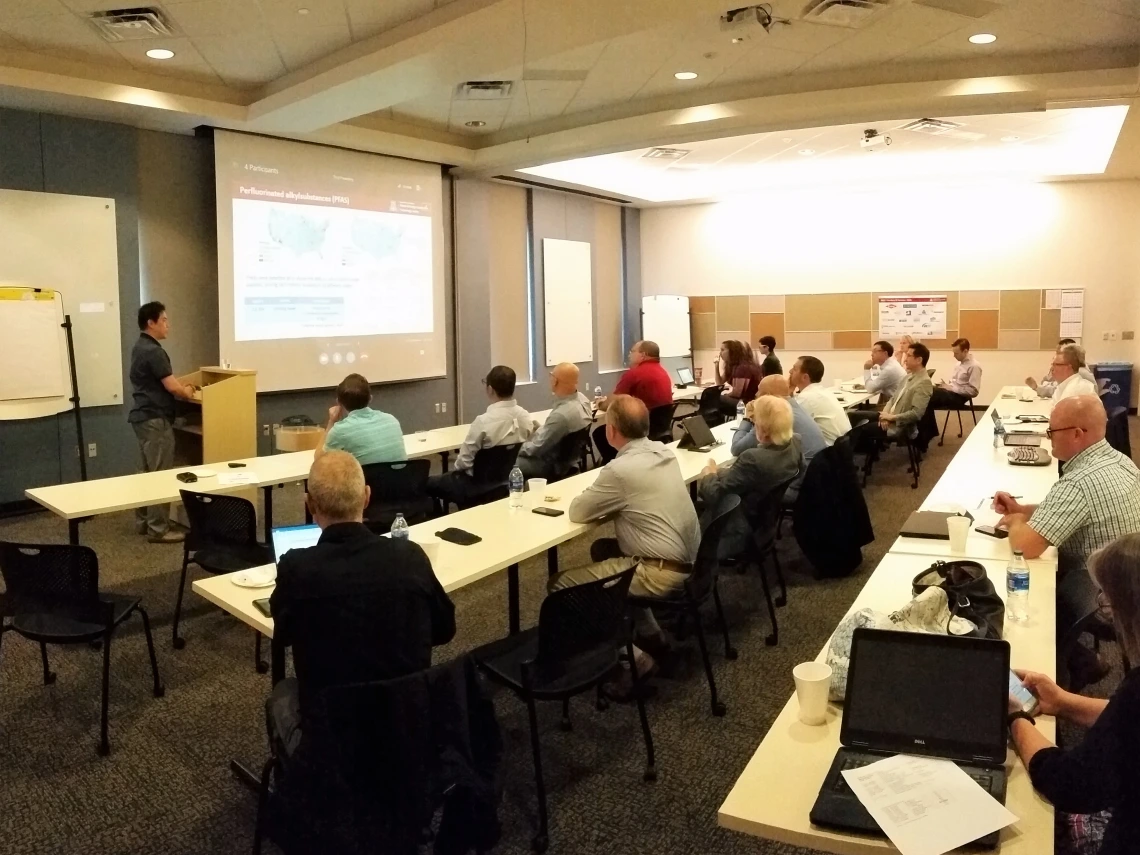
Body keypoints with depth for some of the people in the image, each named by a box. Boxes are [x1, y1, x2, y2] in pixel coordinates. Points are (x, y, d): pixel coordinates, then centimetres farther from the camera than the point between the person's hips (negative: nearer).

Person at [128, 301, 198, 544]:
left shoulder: (140, 347, 15)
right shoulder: (153, 351, -18)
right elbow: (172, 387, -18)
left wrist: (182, 387, 18)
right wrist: (188, 393, 1)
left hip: (143, 417, 11)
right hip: (155, 419, -11)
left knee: (148, 472, 15)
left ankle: (143, 522, 22)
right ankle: (158, 530, -4)